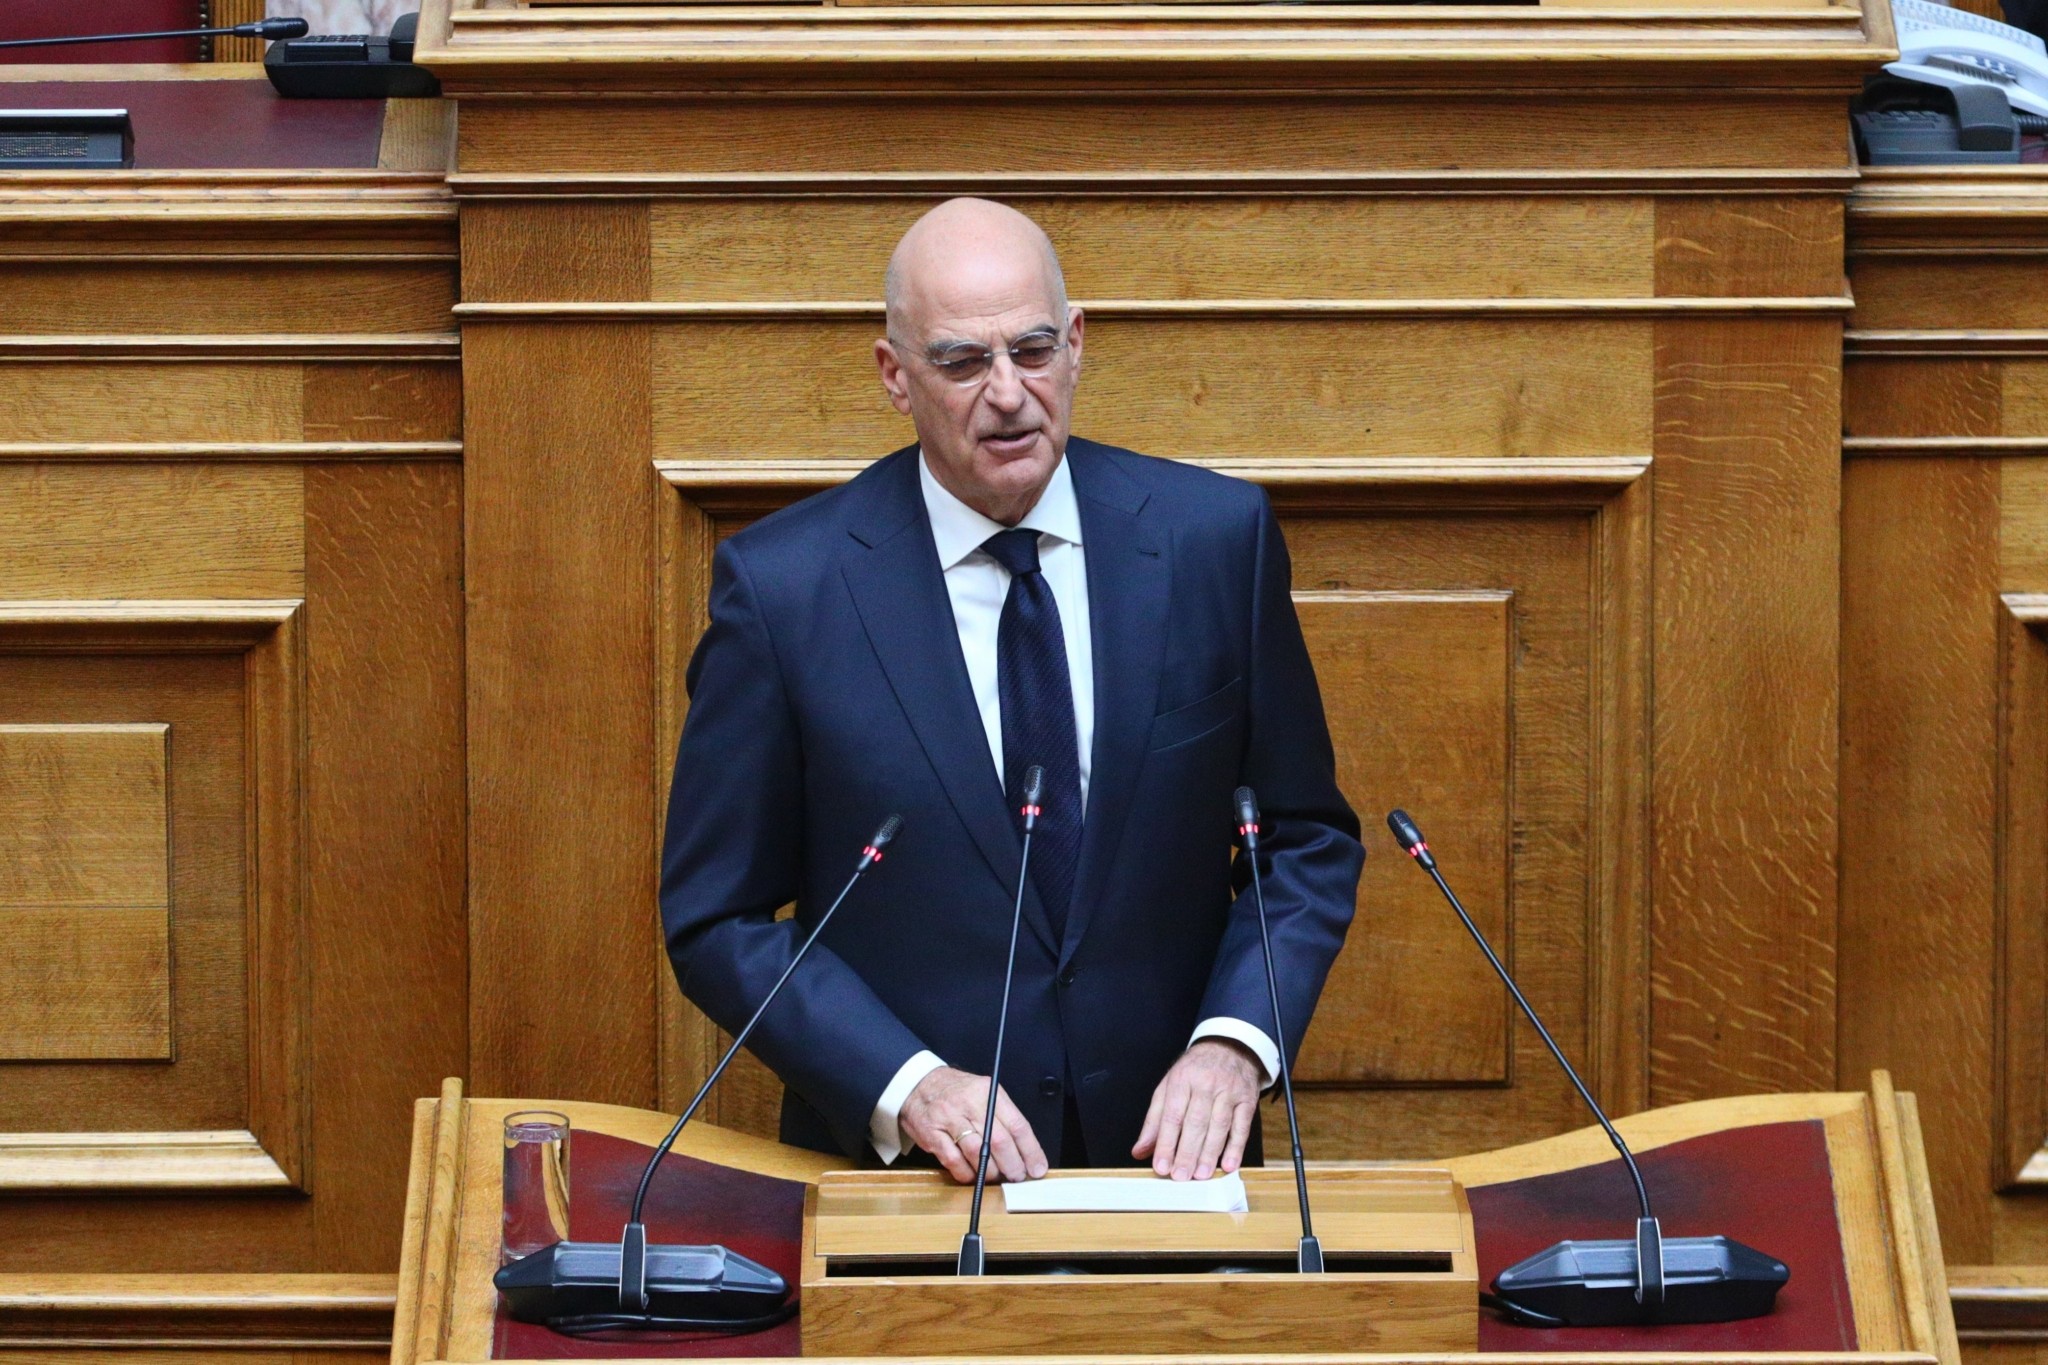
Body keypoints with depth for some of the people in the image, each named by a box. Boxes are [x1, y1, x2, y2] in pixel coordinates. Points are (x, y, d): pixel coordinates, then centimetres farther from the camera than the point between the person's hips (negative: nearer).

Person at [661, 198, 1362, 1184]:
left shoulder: (1217, 538, 3)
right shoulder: (782, 584, -3)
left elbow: (1307, 840, 11)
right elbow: (716, 919, 1)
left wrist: (1233, 1044, -6)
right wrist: (904, 1085, -12)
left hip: (1166, 1157, 2)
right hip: (895, 1172, -1)